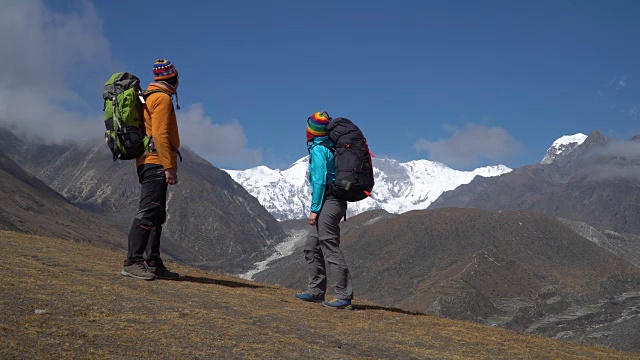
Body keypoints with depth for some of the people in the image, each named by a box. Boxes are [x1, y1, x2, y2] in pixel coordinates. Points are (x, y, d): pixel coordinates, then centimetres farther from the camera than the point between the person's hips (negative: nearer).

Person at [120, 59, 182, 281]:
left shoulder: (149, 97, 22)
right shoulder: (162, 98, -8)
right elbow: (160, 134, -17)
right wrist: (169, 167, -19)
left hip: (147, 164, 10)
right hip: (156, 163, -10)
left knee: (157, 216, 10)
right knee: (148, 213, -13)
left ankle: (153, 263, 12)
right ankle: (133, 262, -15)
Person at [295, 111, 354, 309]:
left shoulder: (318, 150, -11)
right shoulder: (330, 147, 15)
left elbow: (320, 181, -16)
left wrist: (314, 209, -14)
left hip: (327, 202, -10)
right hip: (336, 201, 10)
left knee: (330, 248, -8)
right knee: (311, 247, 14)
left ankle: (344, 295, -5)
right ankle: (316, 291, 18)